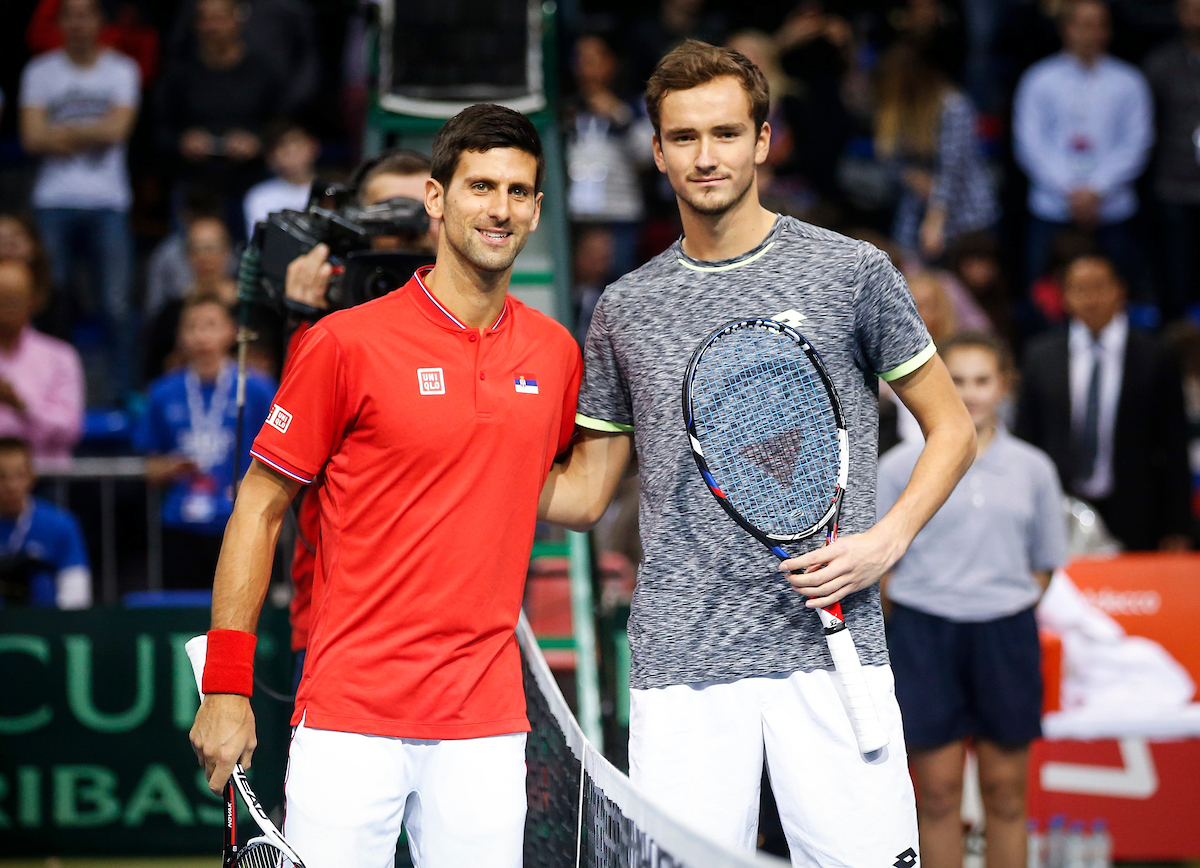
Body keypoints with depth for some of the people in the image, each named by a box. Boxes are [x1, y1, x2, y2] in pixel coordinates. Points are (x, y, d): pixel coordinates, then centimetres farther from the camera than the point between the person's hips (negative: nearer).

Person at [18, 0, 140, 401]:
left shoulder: (122, 70, 8)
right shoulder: (39, 71, 9)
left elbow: (116, 129, -5)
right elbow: (33, 137, -1)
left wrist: (63, 133, -2)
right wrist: (90, 136, -5)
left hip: (107, 202, -1)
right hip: (54, 201, 1)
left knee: (117, 303, -5)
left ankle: (124, 393, 3)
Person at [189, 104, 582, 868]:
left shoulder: (556, 353, 8)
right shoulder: (347, 343, -5)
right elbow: (259, 509, -1)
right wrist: (226, 688, -4)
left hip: (487, 726, 4)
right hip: (351, 717, -4)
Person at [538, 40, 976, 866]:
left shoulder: (851, 272, 4)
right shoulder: (625, 309, 13)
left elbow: (953, 427, 10)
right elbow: (584, 494, 18)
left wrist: (885, 541, -6)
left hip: (829, 647, -2)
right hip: (679, 664, 2)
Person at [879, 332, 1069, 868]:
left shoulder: (1033, 469, 5)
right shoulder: (899, 467, -1)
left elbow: (1044, 565, 11)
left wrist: (1009, 617, 1)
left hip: (1006, 637, 2)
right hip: (923, 632, -2)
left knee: (1006, 790, 5)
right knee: (938, 791, 1)